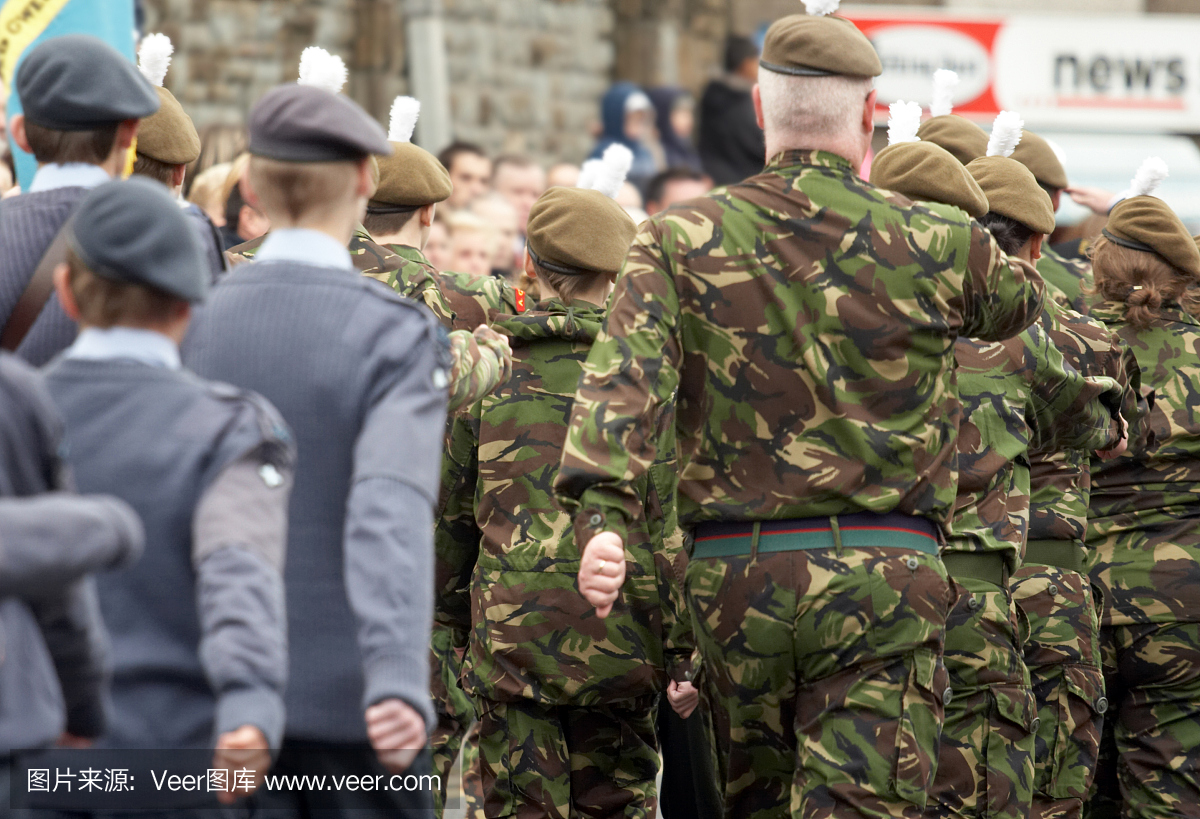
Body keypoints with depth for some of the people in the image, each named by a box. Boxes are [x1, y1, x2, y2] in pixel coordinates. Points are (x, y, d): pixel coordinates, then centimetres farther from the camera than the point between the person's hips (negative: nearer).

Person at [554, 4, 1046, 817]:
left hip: (732, 574, 2)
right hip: (882, 573, -2)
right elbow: (1021, 301, 23)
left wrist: (601, 514, -23)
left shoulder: (682, 240, 1)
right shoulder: (940, 244, 1)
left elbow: (625, 375, -14)